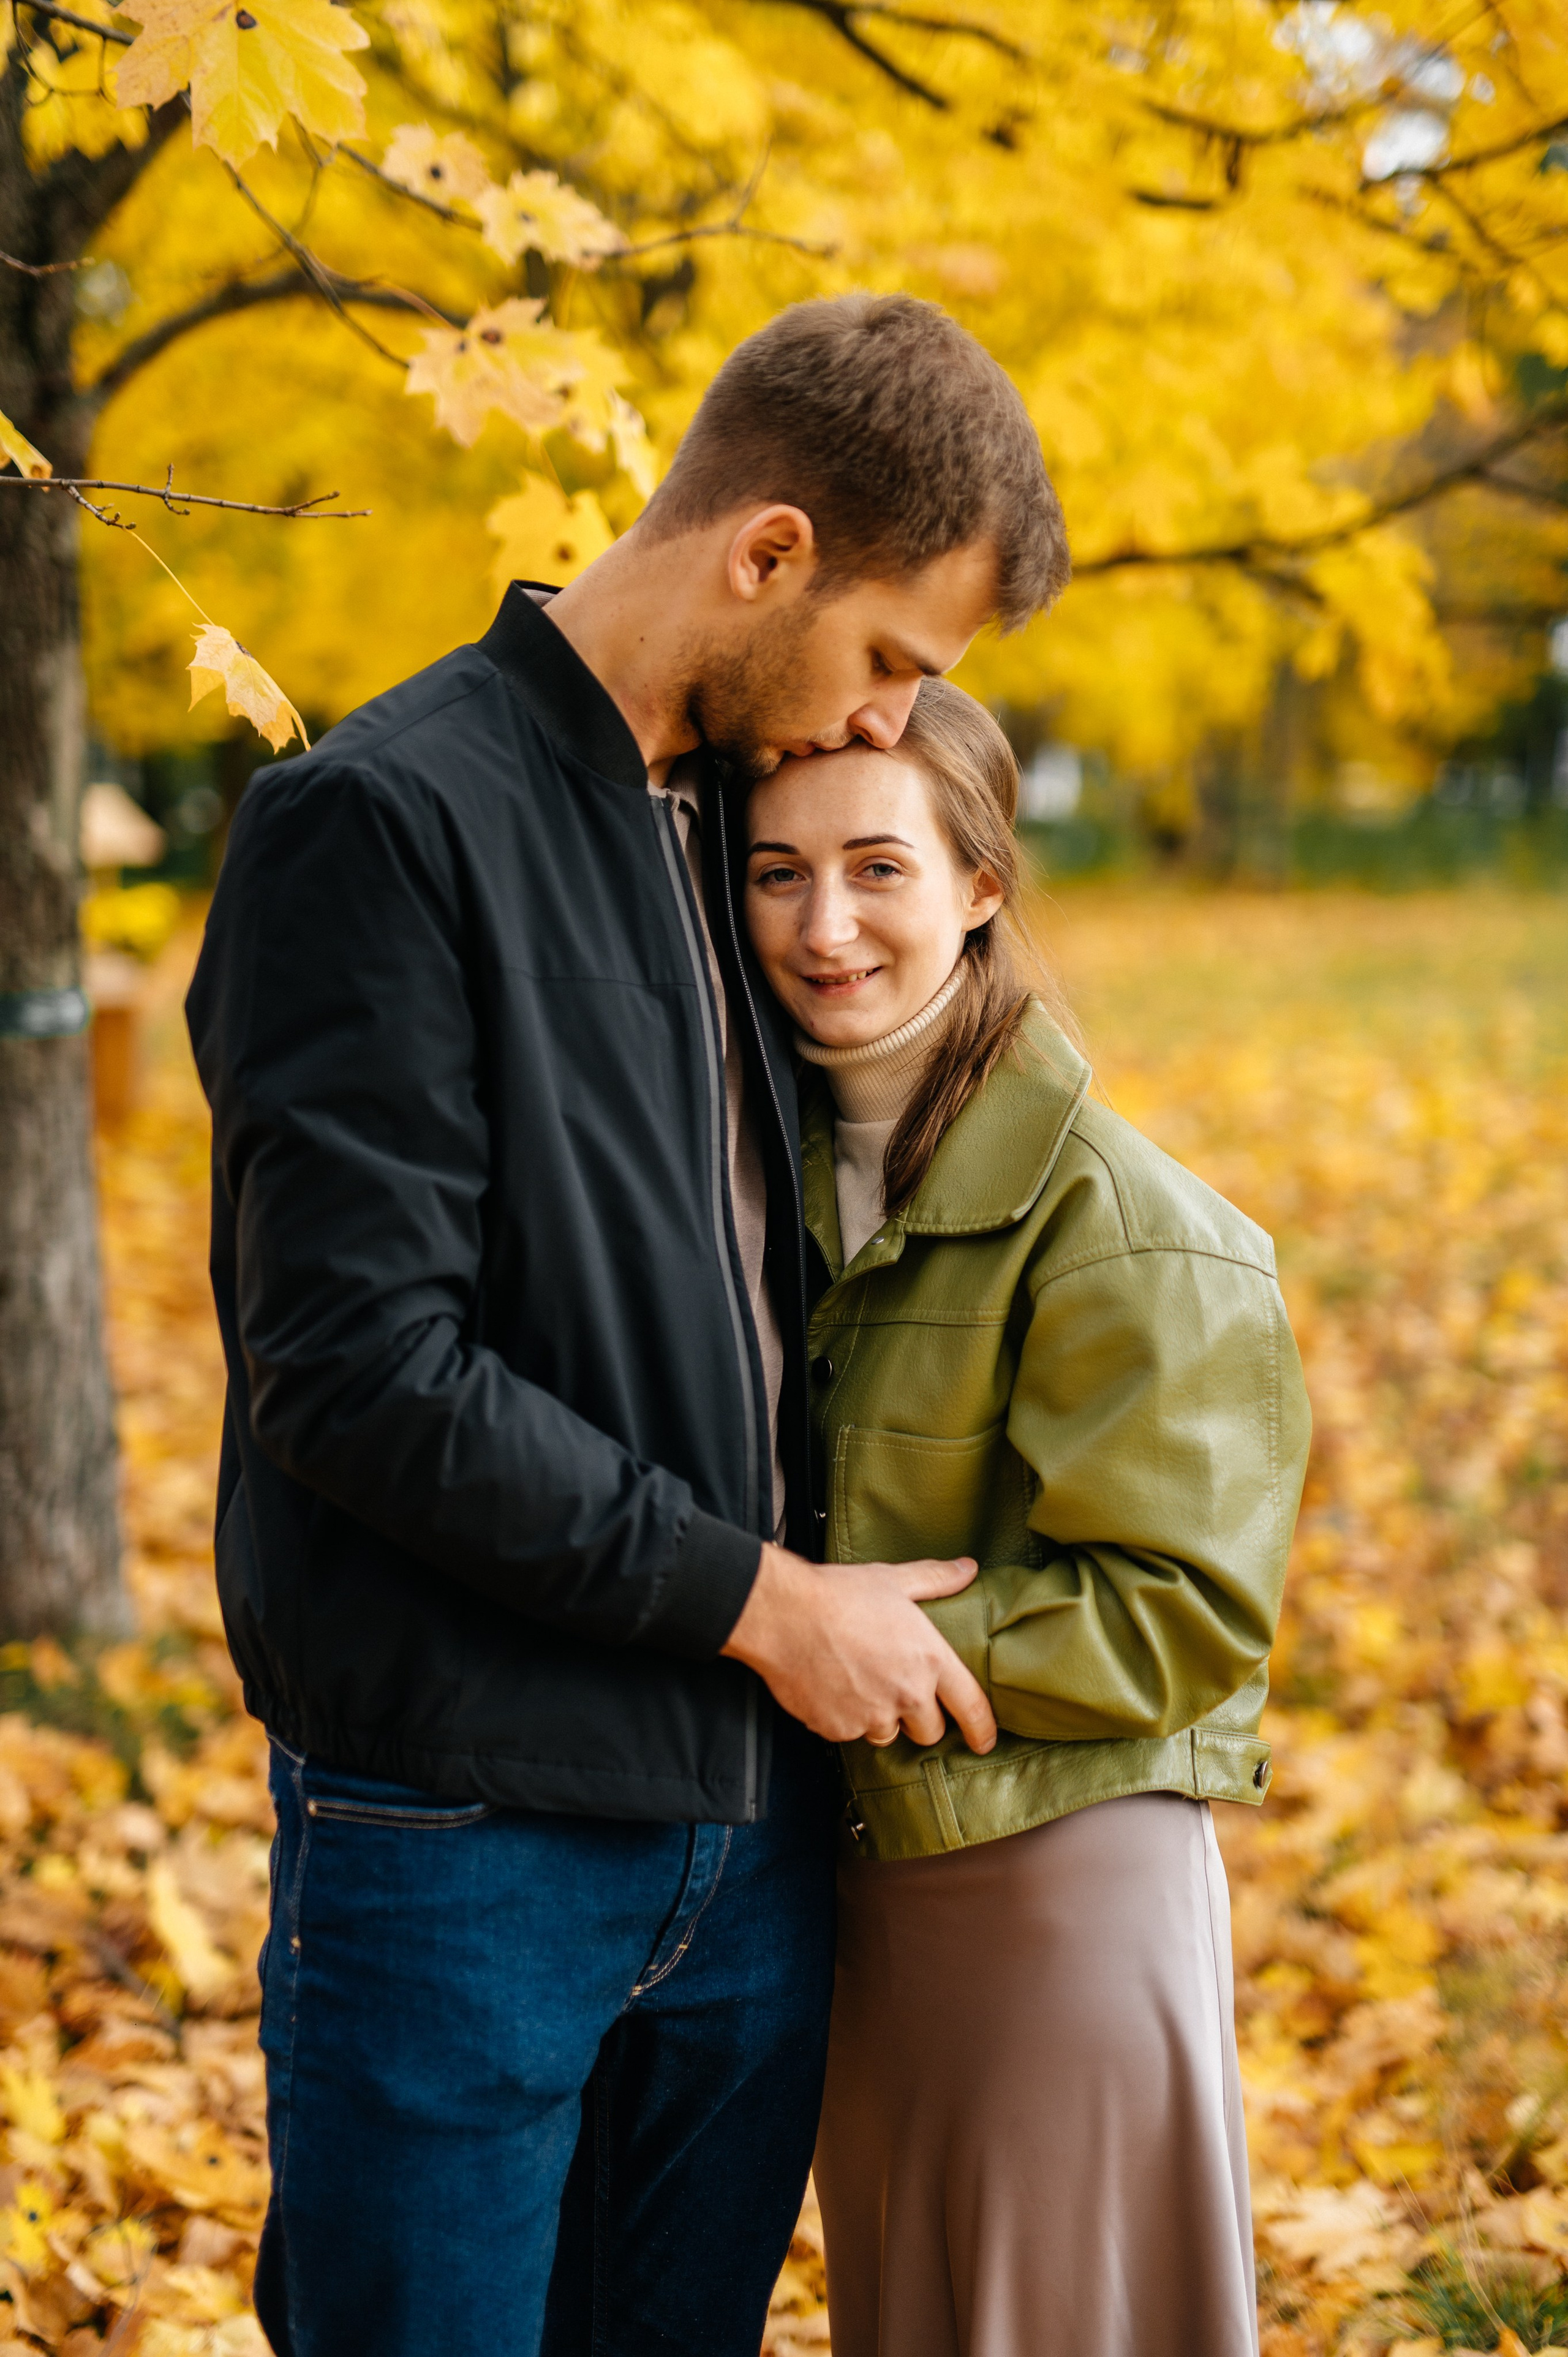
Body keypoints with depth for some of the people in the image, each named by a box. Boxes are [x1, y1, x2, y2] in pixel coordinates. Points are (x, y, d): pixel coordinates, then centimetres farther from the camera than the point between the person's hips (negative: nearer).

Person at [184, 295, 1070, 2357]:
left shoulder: (739, 824, 12)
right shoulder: (385, 827, -12)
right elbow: (355, 1370, -20)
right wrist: (756, 1599, -15)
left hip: (751, 1821, 7)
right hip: (469, 1837, -7)